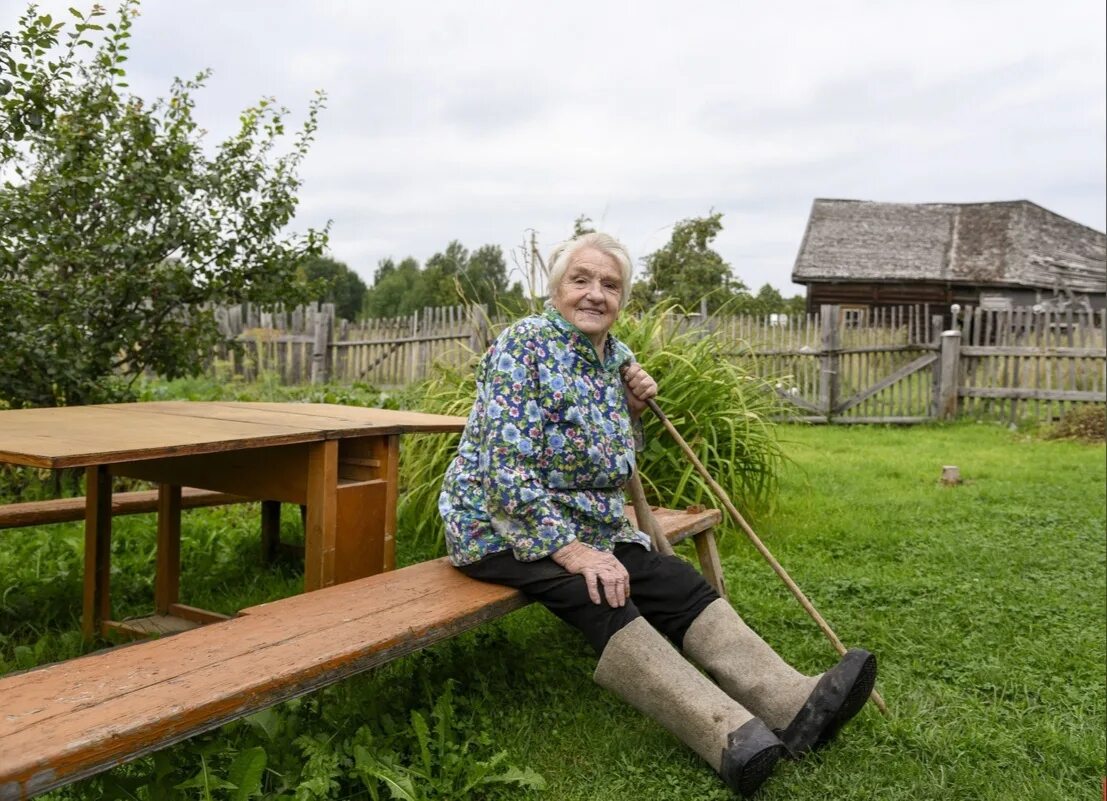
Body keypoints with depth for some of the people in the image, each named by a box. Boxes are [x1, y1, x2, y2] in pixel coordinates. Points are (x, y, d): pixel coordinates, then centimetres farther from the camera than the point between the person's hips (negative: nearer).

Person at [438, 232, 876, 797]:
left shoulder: (616, 356, 9)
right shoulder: (526, 344, -14)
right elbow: (507, 470, -22)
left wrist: (632, 408, 1)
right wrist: (571, 551, -26)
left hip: (584, 525, 8)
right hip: (501, 527, -7)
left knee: (678, 583, -13)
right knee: (601, 597, -31)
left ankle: (795, 705, -24)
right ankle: (735, 740, -45)